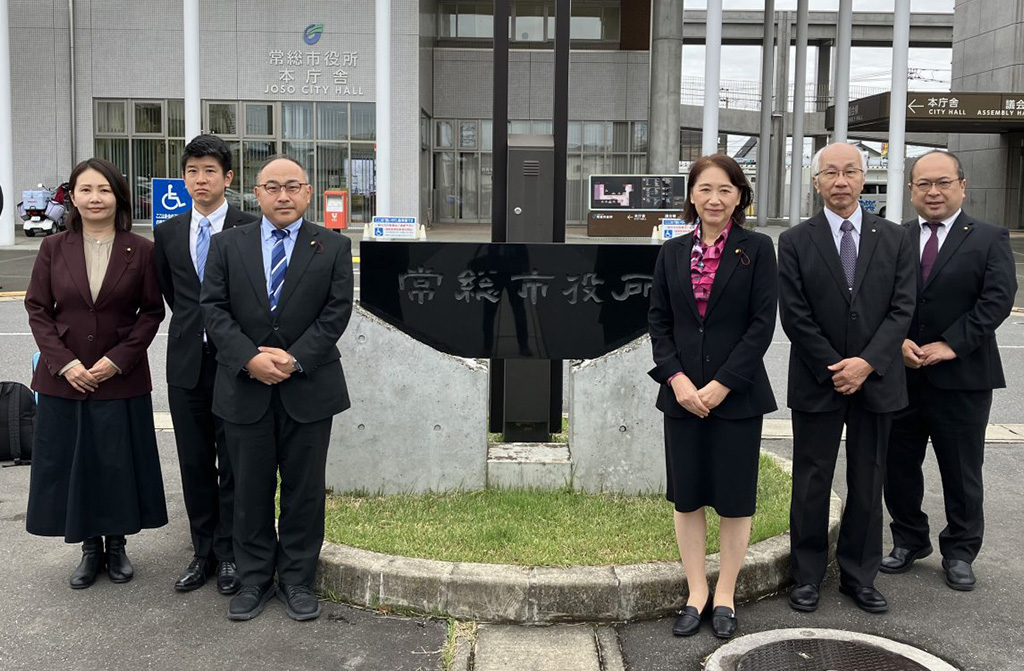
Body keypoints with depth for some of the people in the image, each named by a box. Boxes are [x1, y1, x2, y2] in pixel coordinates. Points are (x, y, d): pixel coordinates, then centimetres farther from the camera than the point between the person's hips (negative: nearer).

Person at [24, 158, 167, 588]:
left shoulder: (140, 250, -2)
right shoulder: (54, 248, 2)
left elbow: (152, 311, -2)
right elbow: (37, 310, 2)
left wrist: (118, 359, -12)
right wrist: (65, 363, -10)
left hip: (121, 378, -1)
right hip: (65, 376, 2)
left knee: (119, 463, 6)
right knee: (71, 463, 7)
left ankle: (116, 544, 24)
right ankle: (90, 547, 23)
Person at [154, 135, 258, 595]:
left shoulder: (250, 230, -6)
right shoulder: (168, 233, 8)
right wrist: (193, 326, 13)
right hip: (186, 362, 4)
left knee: (233, 463, 5)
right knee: (194, 463, 10)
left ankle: (229, 553, 17)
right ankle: (204, 552, 22)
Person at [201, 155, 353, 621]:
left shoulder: (333, 248, 3)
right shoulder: (227, 245, 6)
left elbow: (336, 313, -4)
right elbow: (214, 308, -1)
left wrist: (294, 359, -15)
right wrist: (250, 359, -15)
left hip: (308, 389, -1)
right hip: (245, 388, 1)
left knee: (304, 489, 8)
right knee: (250, 489, 9)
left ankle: (297, 580, 22)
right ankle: (254, 579, 24)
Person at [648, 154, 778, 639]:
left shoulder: (757, 249, -3)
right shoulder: (672, 253, 6)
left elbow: (762, 324, -8)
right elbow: (658, 321, 5)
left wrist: (720, 386, -14)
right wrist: (678, 380, -9)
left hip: (737, 394, -3)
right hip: (682, 394, 3)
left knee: (734, 499, 7)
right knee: (687, 497, 9)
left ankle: (725, 594, 23)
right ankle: (696, 593, 24)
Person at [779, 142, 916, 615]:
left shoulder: (894, 239, 4)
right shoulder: (795, 242, -2)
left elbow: (902, 308, -2)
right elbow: (794, 316, -6)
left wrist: (867, 363, -14)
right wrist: (835, 369, -11)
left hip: (876, 380, 2)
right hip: (817, 382, -2)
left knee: (868, 484, 10)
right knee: (811, 482, 6)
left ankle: (859, 576, 23)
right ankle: (807, 575, 20)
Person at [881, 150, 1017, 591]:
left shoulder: (990, 239, -1)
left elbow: (998, 299, -10)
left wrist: (950, 344, -18)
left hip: (962, 376, -2)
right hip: (901, 374, 3)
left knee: (962, 472, 8)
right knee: (899, 466, 12)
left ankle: (959, 552, 25)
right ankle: (909, 540, 30)